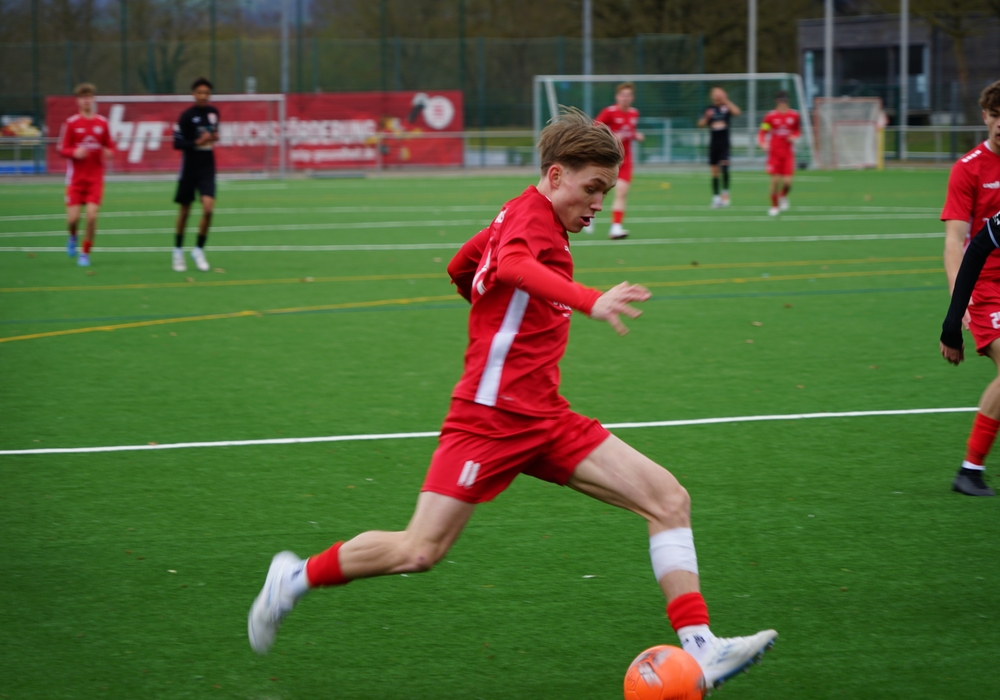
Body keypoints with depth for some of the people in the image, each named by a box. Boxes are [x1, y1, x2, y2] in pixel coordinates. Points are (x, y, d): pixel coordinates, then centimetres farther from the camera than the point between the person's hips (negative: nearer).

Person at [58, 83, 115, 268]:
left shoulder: (102, 123, 4)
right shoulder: (71, 123, -2)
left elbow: (110, 147, 11)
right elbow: (62, 149, -1)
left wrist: (108, 153, -12)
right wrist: (74, 152, -21)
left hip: (95, 178, 1)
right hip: (75, 178, -1)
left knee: (92, 216, -11)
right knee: (73, 218, -6)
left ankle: (86, 253, 6)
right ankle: (73, 237, 29)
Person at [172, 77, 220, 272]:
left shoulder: (213, 112, 5)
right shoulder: (187, 116, -10)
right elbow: (177, 143, -12)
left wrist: (215, 137, 1)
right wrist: (197, 143, -26)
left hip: (207, 168, 3)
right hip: (190, 167, -3)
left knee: (208, 208, -14)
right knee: (185, 211, 7)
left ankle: (199, 250, 0)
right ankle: (178, 251, 25)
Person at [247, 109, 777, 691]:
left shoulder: (524, 217, 17)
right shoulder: (533, 213, -11)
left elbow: (460, 269, 34)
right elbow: (513, 266, -37)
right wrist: (589, 301, -52)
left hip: (545, 421, 10)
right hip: (491, 416, -10)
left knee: (669, 500, -5)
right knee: (419, 552, -9)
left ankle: (700, 650, -11)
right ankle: (297, 578, 15)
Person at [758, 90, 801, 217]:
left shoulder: (794, 115, 2)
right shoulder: (770, 116, -5)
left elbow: (798, 131, 17)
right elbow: (762, 133, -1)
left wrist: (795, 137, -5)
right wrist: (763, 143, -19)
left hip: (788, 153, 2)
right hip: (774, 153, -2)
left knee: (787, 181, -7)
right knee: (775, 180, -7)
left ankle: (783, 196, 28)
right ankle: (774, 206, 12)